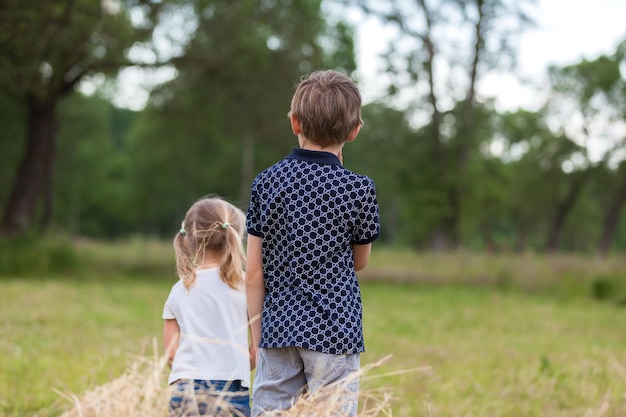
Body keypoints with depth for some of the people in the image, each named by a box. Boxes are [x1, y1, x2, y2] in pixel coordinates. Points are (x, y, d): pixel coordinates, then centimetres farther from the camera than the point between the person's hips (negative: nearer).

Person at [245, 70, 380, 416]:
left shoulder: (266, 182, 1)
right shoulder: (358, 189, -7)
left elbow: (254, 273, 1)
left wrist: (257, 339, 10)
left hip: (277, 332, 3)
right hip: (334, 334, -3)